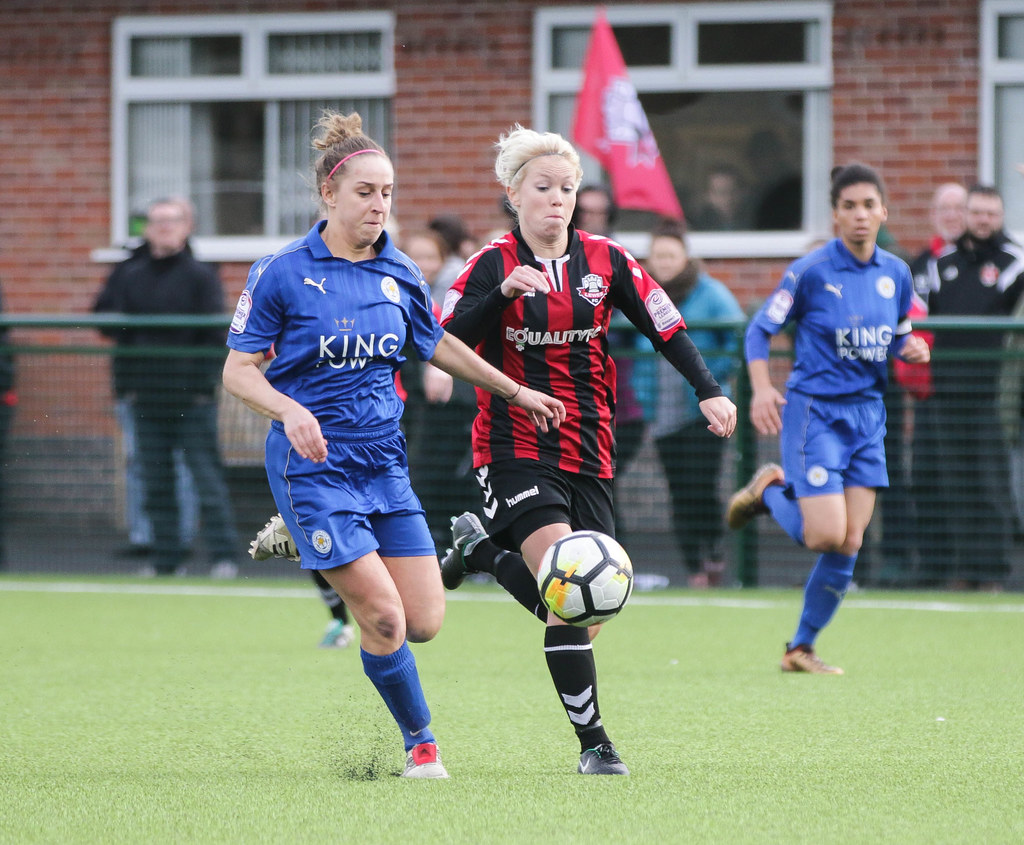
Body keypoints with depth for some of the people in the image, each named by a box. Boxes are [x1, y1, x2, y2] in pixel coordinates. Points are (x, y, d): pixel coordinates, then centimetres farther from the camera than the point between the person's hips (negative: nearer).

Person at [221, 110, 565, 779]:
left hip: (385, 463, 5)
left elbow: (438, 345, 24)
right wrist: (290, 410, -25)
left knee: (425, 622, -2)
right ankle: (420, 741, 8)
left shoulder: (400, 274, 7)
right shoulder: (282, 274, -8)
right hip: (315, 466, -5)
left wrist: (514, 391, 23)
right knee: (384, 617, -13)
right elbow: (239, 370, -6)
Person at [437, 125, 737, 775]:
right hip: (516, 447, -4)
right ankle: (593, 741, -13)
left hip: (588, 449, 4)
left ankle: (484, 549, 28)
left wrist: (709, 390, -6)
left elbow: (666, 328, 8)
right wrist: (502, 292, -24)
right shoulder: (494, 264, -3)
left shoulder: (605, 260, 5)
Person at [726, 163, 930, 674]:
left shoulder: (895, 274, 7)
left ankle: (801, 648, 15)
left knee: (849, 544, 0)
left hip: (868, 416, 5)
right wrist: (762, 389, -19)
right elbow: (760, 329, -4)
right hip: (814, 412, -5)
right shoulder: (811, 271, -9)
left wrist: (910, 347, -3)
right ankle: (770, 490, 15)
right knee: (826, 535, -16)